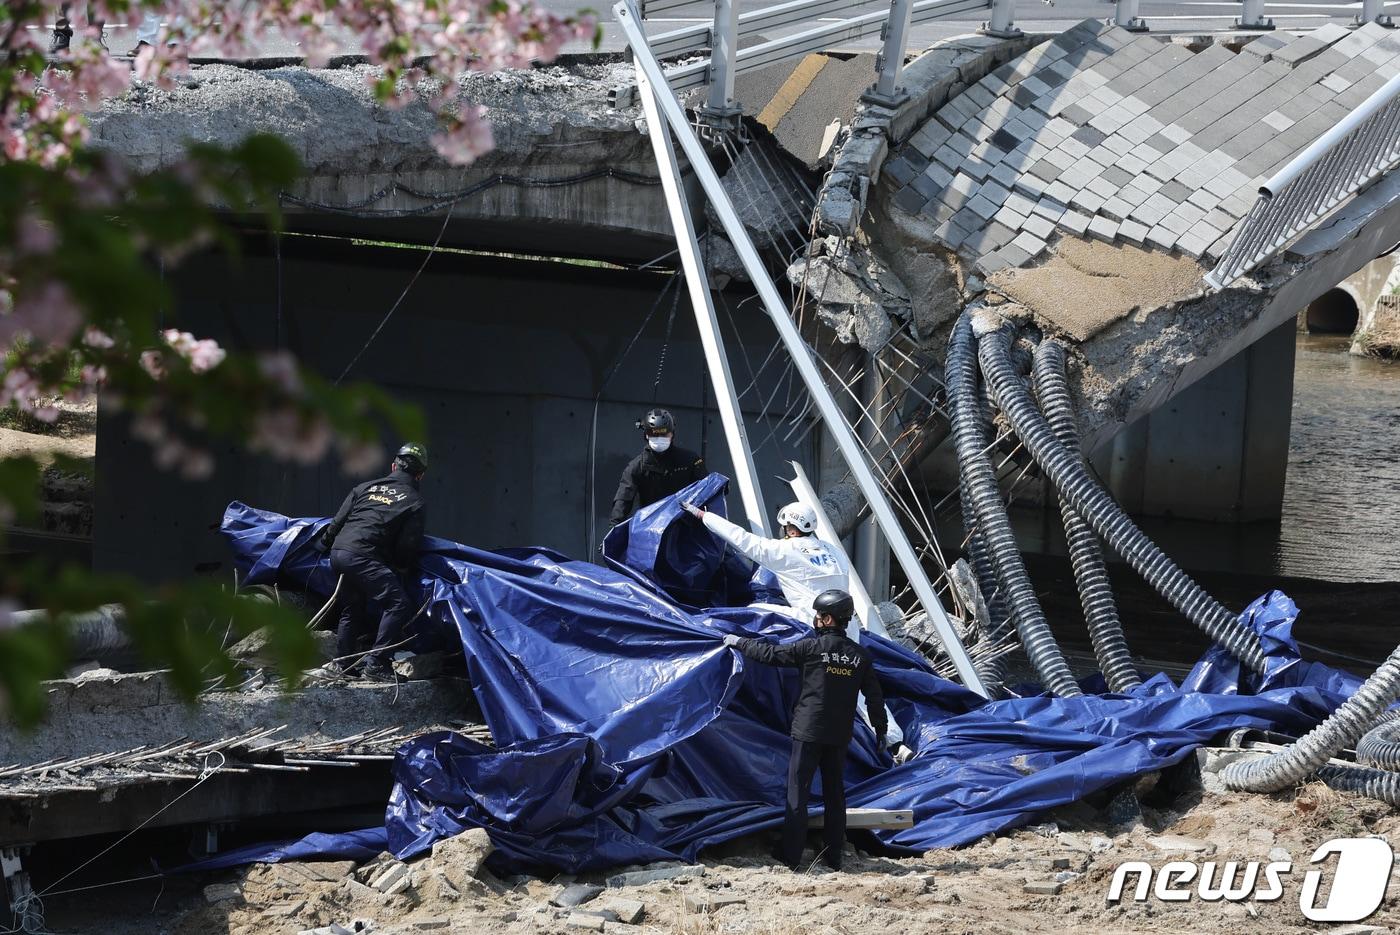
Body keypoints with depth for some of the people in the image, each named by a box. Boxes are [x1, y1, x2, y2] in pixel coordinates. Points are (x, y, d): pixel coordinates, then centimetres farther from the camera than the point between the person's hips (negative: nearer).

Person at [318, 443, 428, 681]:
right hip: (365, 558, -7)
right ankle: (375, 664, -17)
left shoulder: (366, 487, 19)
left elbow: (338, 521, 17)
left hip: (338, 552, 7)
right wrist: (401, 566, 18)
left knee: (353, 606, 25)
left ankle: (341, 663, 32)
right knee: (397, 604, -8)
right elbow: (408, 545, -1)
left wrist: (325, 543, 32)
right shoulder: (415, 503, 5)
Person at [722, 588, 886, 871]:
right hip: (840, 736, 5)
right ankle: (833, 857, 14)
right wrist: (880, 730, 17)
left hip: (808, 732, -5)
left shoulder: (812, 647, -11)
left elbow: (771, 654, -5)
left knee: (798, 793, 0)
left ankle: (790, 856, -1)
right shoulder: (859, 655, 3)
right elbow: (874, 697, 6)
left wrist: (739, 643, 9)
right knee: (835, 794, 12)